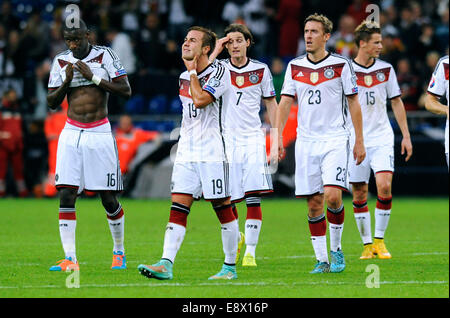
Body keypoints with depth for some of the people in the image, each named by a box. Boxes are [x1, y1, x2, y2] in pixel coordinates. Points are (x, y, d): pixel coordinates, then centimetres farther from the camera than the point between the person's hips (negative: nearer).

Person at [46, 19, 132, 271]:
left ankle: (119, 251, 21)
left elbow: (126, 91, -6)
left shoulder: (106, 56, 0)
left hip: (100, 134, -2)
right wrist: (66, 82, -8)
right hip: (71, 134, 2)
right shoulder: (61, 61, 8)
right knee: (66, 196, -9)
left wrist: (93, 77, -13)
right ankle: (70, 259, -9)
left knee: (109, 199, 1)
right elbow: (52, 102, 9)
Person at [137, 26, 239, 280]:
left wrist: (193, 71, -10)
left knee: (223, 208, 0)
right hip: (187, 152, 7)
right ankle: (166, 265, -13)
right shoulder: (184, 77, 15)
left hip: (213, 151, -6)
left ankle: (230, 267, 9)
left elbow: (200, 100, -22)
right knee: (178, 207, -4)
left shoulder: (219, 71, -9)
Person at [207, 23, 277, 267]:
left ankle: (250, 251, -6)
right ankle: (236, 238, 29)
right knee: (227, 200, 1)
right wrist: (215, 52, -14)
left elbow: (271, 104, 11)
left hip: (253, 139, 0)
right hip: (227, 140, 0)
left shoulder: (261, 70, 5)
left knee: (254, 197, -10)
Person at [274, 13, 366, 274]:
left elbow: (354, 103, 2)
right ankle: (322, 260, 9)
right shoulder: (295, 66, 8)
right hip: (306, 142, 3)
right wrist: (278, 136, -2)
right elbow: (285, 102, 9)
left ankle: (336, 249, 3)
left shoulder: (341, 65, -1)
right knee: (314, 203, 1)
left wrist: (359, 141, 0)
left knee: (333, 196, -17)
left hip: (335, 140, -3)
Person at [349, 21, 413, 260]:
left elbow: (396, 102, 14)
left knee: (384, 186, -15)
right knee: (359, 193, 1)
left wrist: (406, 135, 10)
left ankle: (379, 240, -2)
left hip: (382, 139, 1)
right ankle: (367, 243, 13)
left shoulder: (386, 69, 6)